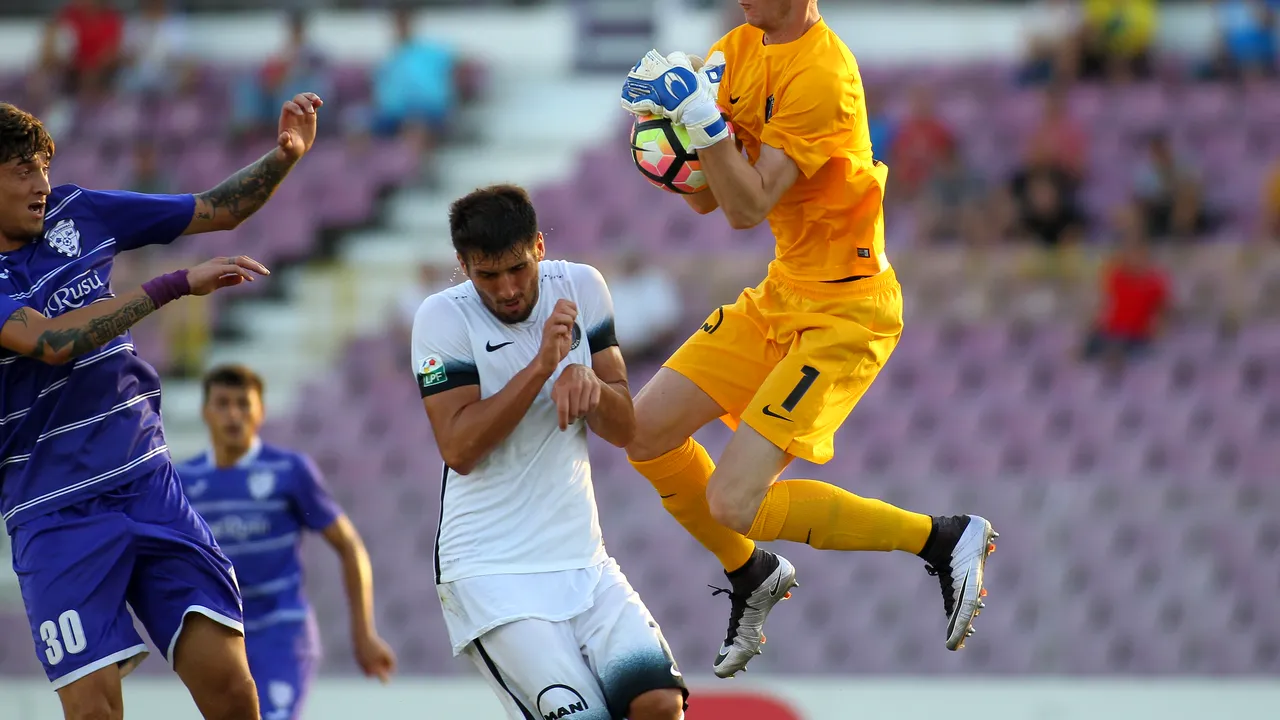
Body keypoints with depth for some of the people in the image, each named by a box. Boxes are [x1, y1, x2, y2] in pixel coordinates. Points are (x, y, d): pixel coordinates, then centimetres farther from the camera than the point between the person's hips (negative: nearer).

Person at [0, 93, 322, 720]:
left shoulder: (75, 214, 8)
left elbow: (217, 210, 16)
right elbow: (50, 341, -24)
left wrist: (285, 156, 0)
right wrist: (175, 285, -24)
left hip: (150, 485, 5)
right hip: (57, 516, -4)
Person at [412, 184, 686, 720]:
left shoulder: (581, 288, 6)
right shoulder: (443, 317, -7)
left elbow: (624, 429, 9)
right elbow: (458, 448, -16)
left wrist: (588, 383, -13)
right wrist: (541, 366, -21)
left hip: (583, 561, 5)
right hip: (490, 572, -5)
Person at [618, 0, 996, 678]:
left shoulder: (822, 74, -24)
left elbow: (748, 207, -26)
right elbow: (707, 198, 6)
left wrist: (703, 115, -34)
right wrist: (670, 113, -11)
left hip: (843, 314, -9)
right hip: (782, 294, 9)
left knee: (733, 506, -15)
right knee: (646, 432, 7)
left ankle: (943, 539, -1)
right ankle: (752, 575, 31)